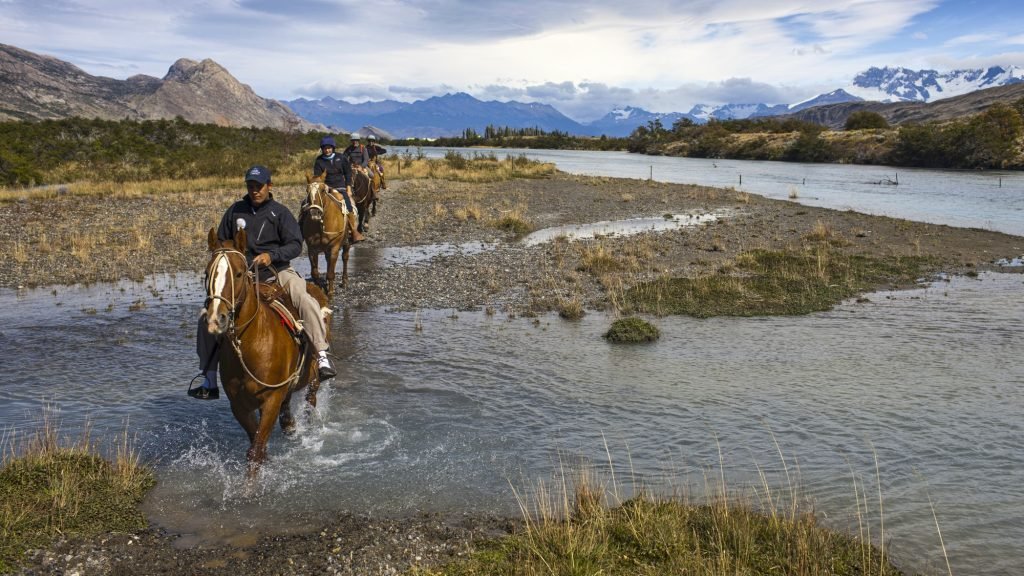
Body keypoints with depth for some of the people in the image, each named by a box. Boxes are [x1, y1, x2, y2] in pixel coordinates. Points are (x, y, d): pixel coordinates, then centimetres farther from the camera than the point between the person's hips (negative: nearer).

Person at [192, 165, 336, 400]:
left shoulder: (280, 212, 0)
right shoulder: (235, 211, 9)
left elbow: (295, 245, -7)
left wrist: (272, 255, -24)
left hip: (276, 272, -3)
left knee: (306, 301, -31)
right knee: (208, 318, -7)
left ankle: (322, 356, -26)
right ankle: (209, 382, 3)